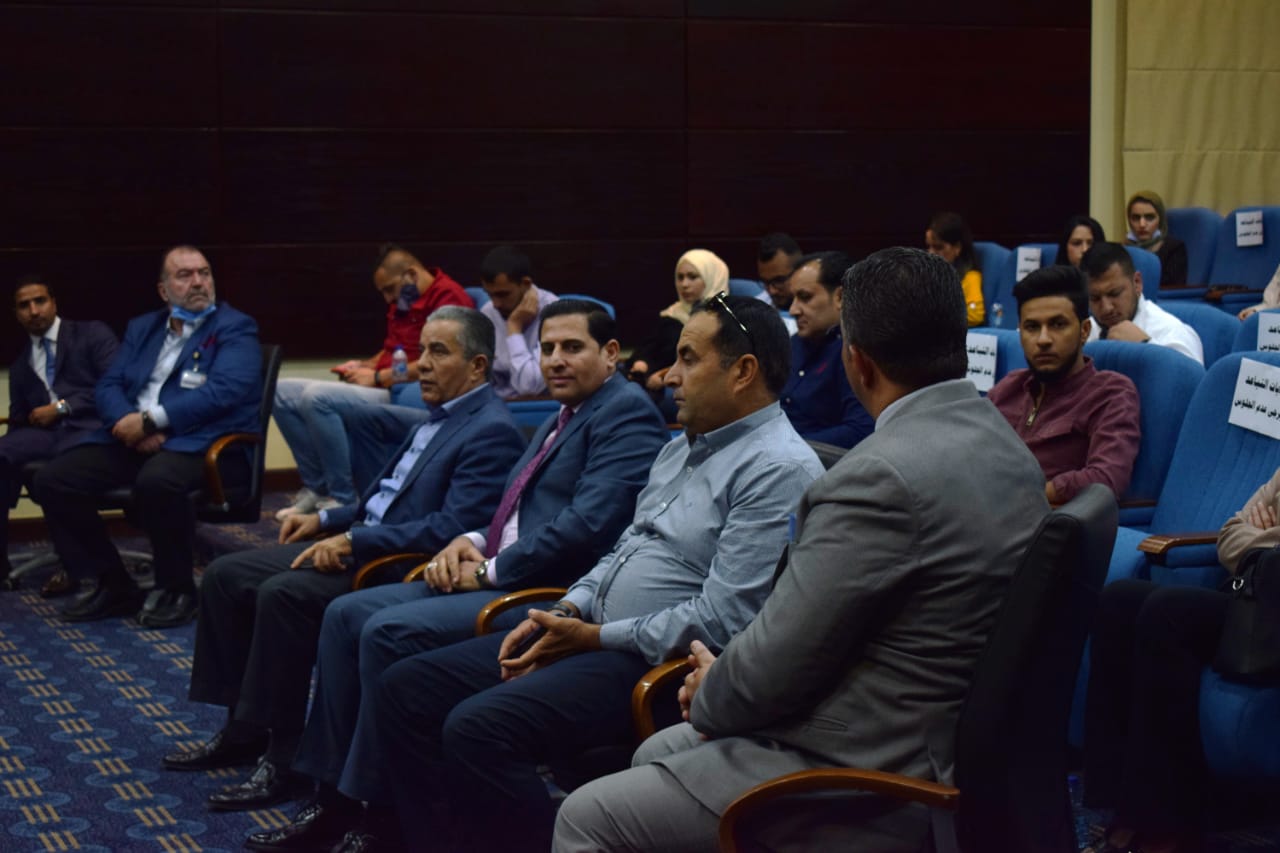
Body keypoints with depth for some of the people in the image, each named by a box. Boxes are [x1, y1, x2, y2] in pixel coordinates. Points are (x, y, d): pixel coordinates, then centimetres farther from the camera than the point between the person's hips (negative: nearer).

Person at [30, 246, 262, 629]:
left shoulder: (235, 328, 1)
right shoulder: (142, 327, 20)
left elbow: (222, 391, -15)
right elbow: (107, 386, 11)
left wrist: (151, 420, -19)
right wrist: (132, 425, -12)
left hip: (202, 442, -6)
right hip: (133, 439, 6)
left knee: (157, 480, -39)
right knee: (52, 480, -12)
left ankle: (176, 588, -15)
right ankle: (111, 584, 2)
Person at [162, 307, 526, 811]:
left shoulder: (492, 432, -15)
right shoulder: (439, 418, 16)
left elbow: (451, 528, -24)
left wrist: (354, 540, -23)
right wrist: (326, 519, 13)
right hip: (361, 545, 10)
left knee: (283, 594, -30)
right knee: (225, 575, 3)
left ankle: (284, 759, -20)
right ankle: (244, 730, 11)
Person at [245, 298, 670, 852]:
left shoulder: (626, 411, -10)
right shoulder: (559, 422, 22)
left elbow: (589, 524, -21)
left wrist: (490, 570, -13)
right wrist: (472, 543, 4)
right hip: (500, 578, 10)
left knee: (388, 633, -23)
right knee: (347, 614, 0)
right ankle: (334, 796, 2)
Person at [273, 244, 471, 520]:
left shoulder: (448, 296, -11)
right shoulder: (402, 302, 20)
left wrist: (378, 377, -13)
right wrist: (363, 365, 10)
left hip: (404, 394, -10)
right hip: (380, 390, 11)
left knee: (317, 396, -29)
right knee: (282, 393, 3)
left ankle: (341, 498, -20)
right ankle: (316, 487, 0)